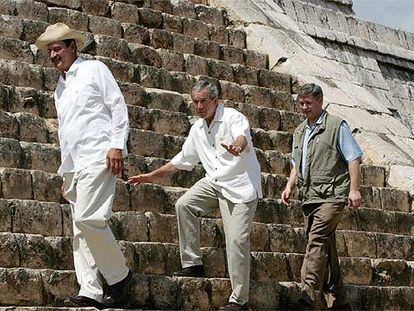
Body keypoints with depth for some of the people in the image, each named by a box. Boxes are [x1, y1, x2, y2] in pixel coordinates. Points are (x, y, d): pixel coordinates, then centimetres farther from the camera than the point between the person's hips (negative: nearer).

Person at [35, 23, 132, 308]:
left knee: (88, 218, -21)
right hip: (74, 164, 8)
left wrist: (116, 145, -13)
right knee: (81, 230, 0)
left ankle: (119, 274, -5)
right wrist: (65, 173, 23)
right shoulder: (60, 87, 26)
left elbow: (118, 107, -1)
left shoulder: (94, 69, 6)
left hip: (98, 156, -8)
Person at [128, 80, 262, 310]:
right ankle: (193, 264, 0)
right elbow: (183, 159, 23)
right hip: (214, 183, 7)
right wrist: (153, 176, 20)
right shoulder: (197, 129, 11)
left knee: (237, 240, -13)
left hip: (240, 186, -7)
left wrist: (237, 146, -61)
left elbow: (243, 136, -36)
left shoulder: (233, 117, -12)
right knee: (184, 205, -10)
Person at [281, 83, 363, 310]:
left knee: (317, 241, -22)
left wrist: (354, 189, -12)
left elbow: (353, 158, -3)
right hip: (309, 197, 7)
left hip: (331, 196, -7)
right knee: (325, 247, 9)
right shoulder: (300, 132, 20)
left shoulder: (337, 126, 0)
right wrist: (289, 187, 12)